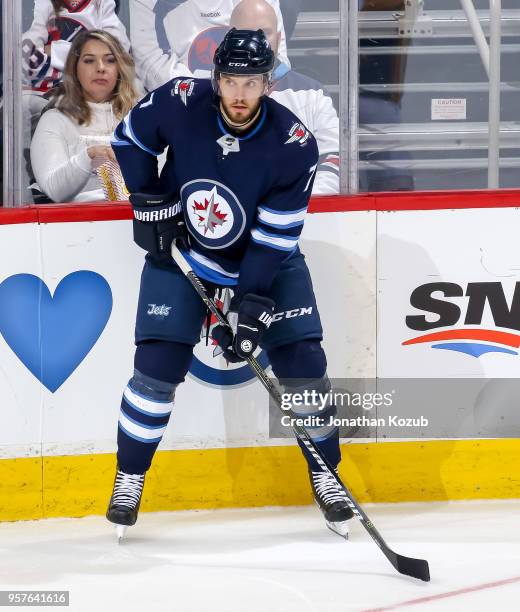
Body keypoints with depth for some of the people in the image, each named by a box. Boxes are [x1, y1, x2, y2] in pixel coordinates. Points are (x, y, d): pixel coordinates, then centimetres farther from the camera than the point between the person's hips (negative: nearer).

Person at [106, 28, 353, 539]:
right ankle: (129, 478, 7)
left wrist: (248, 307, -28)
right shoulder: (179, 103, -21)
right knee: (157, 365, -9)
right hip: (180, 248, 0)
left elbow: (274, 238, -23)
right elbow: (130, 139, 0)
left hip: (267, 259, 0)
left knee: (302, 362, -7)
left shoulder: (294, 145, -25)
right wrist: (149, 200, -9)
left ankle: (324, 475, 12)